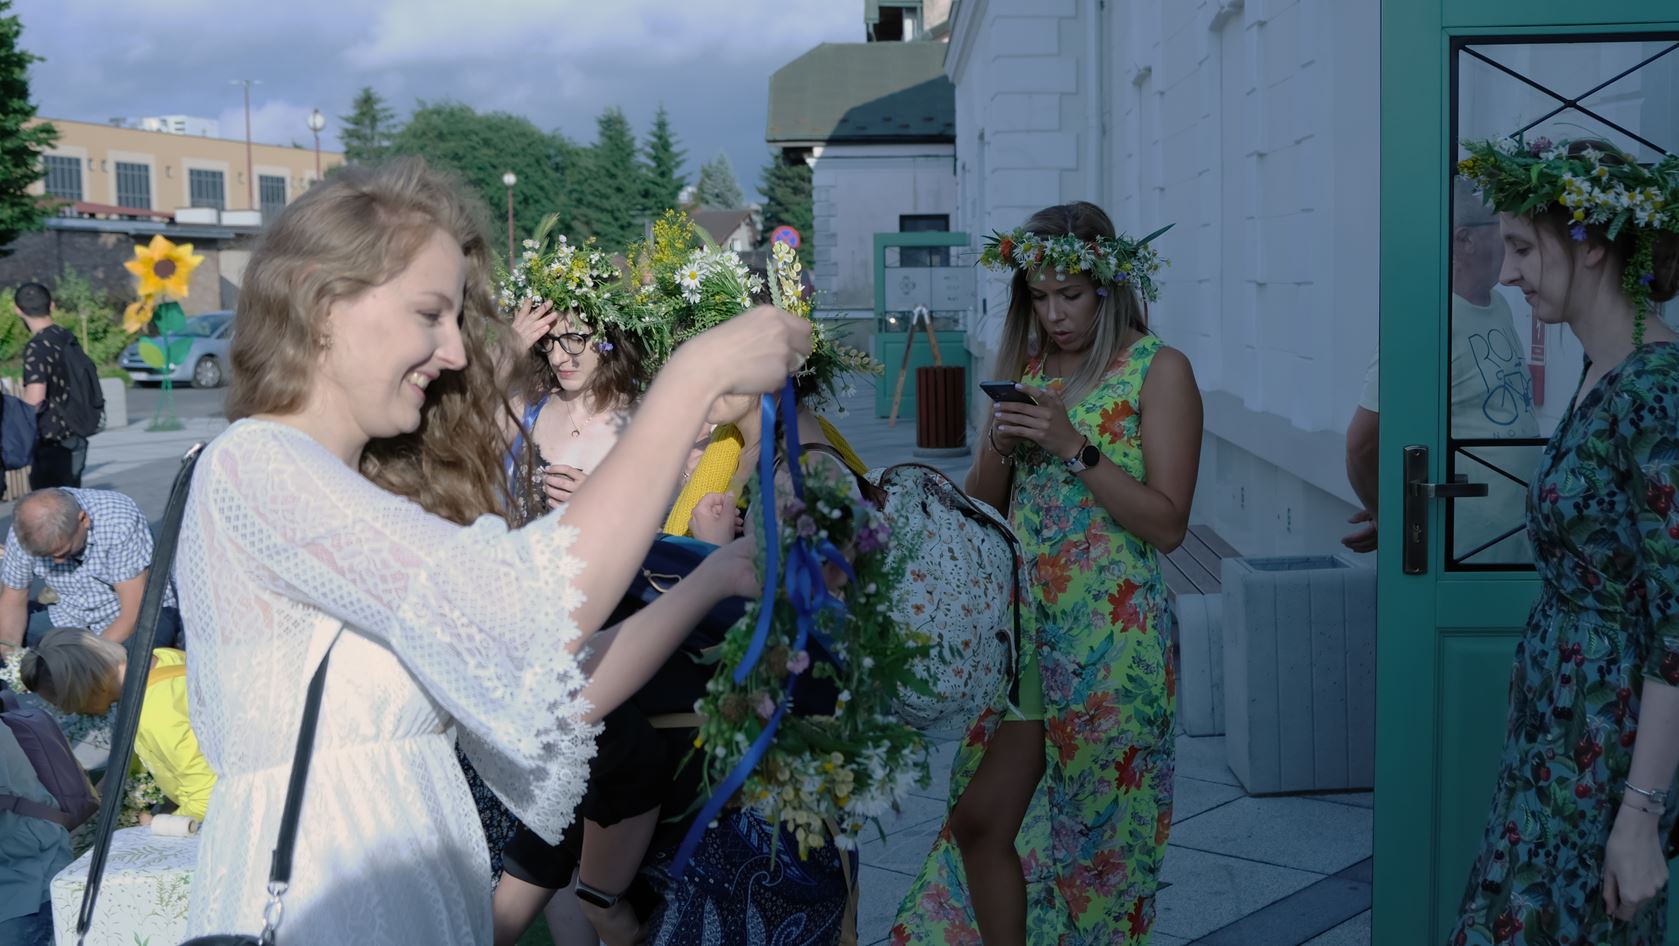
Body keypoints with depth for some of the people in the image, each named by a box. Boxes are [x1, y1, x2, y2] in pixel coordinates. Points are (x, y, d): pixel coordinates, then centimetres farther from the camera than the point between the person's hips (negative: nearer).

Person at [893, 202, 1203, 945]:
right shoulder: (1025, 367, 10)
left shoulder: (1158, 370, -6)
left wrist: (1076, 447, -19)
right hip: (1024, 626, 5)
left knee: (1098, 828, 5)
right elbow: (980, 505, 13)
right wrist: (998, 448, -7)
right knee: (980, 821, 4)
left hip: (1110, 636, -5)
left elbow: (1168, 523, -12)